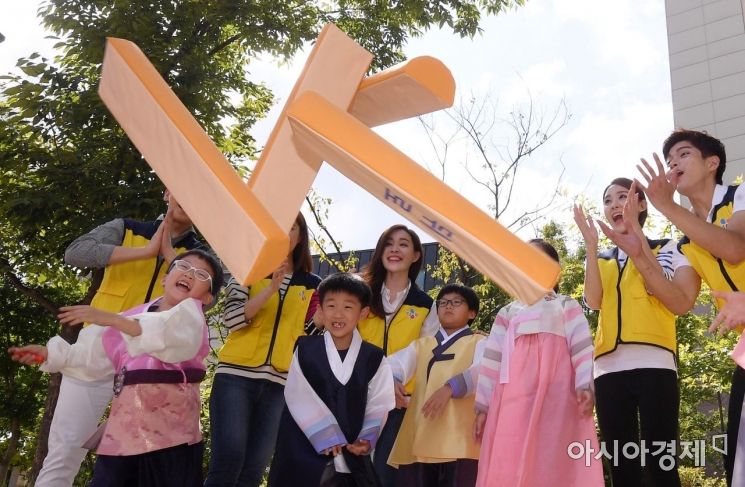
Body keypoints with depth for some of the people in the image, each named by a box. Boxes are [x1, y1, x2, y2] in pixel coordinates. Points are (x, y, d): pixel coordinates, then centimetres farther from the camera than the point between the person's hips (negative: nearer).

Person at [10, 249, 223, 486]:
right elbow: (96, 354, 28)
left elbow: (176, 337, -25)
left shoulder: (189, 312, -1)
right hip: (124, 431, 6)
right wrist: (49, 353, 24)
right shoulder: (135, 316, 17)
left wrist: (113, 319, -30)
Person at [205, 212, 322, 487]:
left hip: (280, 383, 2)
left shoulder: (312, 285, 12)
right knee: (228, 460, -14)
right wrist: (271, 288, -15)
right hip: (236, 375, -2)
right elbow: (232, 319, -8)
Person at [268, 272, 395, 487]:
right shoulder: (305, 350, 2)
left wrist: (367, 439, -15)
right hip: (304, 456, -1)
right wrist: (325, 436, -12)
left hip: (352, 459, 1)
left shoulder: (374, 358, 4)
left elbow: (379, 405, 1)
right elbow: (299, 398, -4)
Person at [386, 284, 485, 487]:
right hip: (417, 440, 4)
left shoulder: (478, 343, 11)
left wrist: (450, 388, -27)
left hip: (458, 441, -4)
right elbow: (395, 364, 6)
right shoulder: (421, 344, 24)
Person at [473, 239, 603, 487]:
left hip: (554, 393, -2)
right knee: (508, 462, -7)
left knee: (552, 459, -12)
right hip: (514, 397, 2)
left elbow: (582, 346, 4)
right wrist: (482, 406, 10)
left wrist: (585, 385, -13)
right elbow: (492, 361, 17)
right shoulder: (508, 312, 25)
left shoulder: (567, 306, 19)